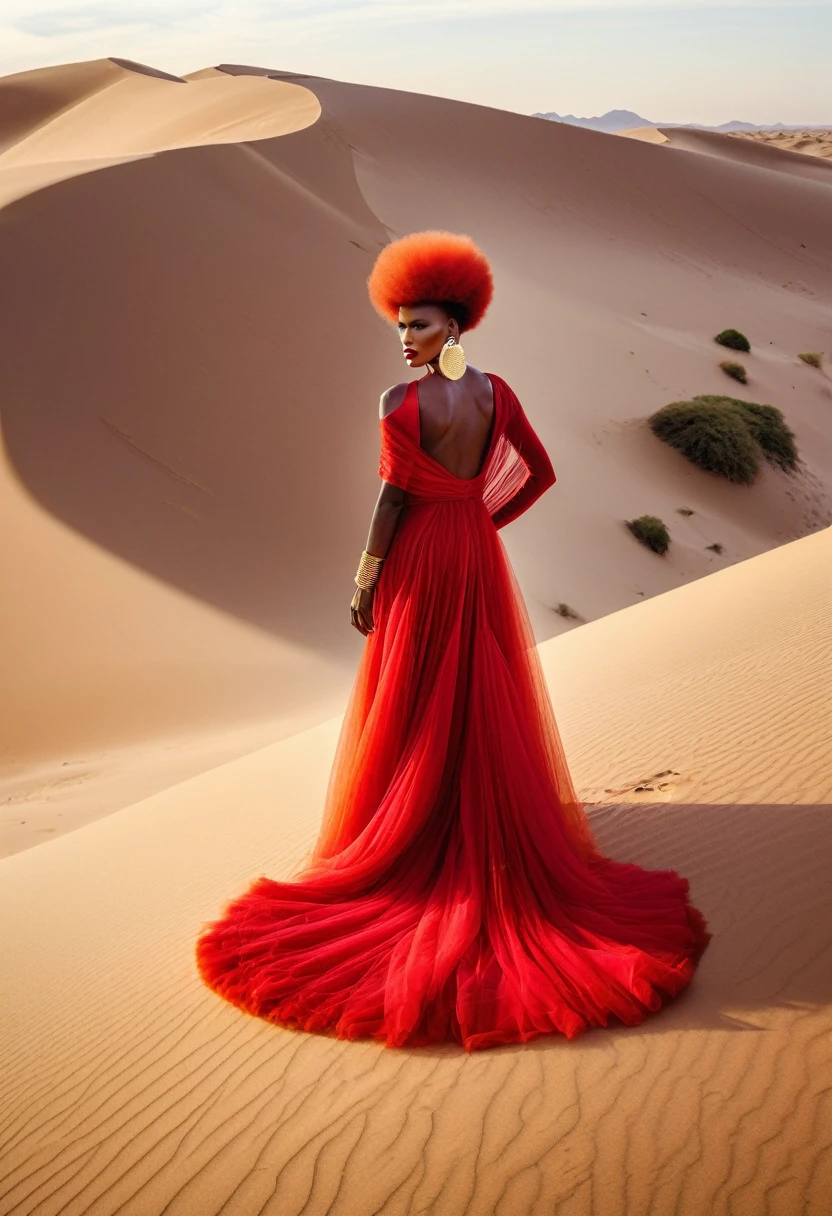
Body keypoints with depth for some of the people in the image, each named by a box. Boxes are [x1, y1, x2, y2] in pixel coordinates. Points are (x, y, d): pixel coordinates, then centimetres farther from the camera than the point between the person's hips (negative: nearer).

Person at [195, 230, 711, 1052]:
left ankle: (406, 833, 19)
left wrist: (364, 582, -9)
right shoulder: (494, 392, -2)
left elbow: (392, 498, -18)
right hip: (479, 560, 5)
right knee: (484, 704, 16)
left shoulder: (401, 404, -19)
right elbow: (540, 473, 2)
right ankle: (495, 827, 27)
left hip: (419, 562, -5)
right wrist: (485, 521, 11)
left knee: (412, 707, 8)